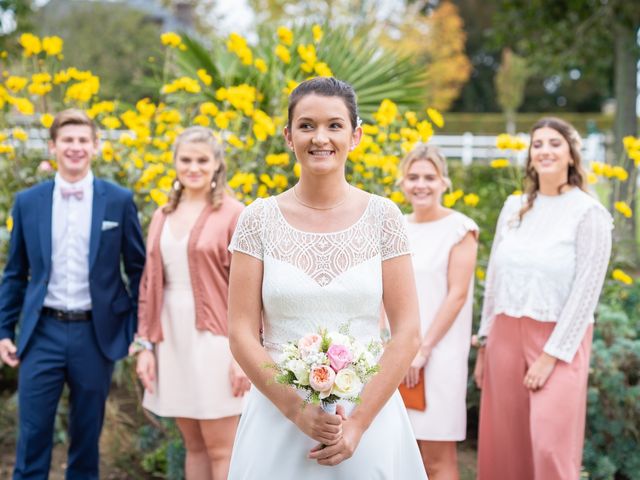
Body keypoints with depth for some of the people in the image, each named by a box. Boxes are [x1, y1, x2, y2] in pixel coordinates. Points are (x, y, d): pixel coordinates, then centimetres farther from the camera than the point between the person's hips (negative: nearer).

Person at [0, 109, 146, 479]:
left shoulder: (119, 201, -1)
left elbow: (138, 269, 4)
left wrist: (141, 330, -1)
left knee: (87, 435, 11)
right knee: (33, 435, 3)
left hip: (97, 333, 0)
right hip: (43, 332, 1)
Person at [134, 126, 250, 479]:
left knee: (221, 448, -1)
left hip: (213, 339, -5)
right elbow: (149, 286, 13)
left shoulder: (233, 213, -6)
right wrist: (145, 345, 7)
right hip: (172, 339, 6)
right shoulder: (162, 216, 11)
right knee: (193, 445, 12)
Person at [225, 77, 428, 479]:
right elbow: (242, 333, -3)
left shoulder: (382, 216, -2)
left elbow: (408, 333, -4)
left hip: (369, 413, 0)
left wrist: (358, 423, -10)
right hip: (279, 413, 0)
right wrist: (298, 411, -12)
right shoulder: (259, 220, -2)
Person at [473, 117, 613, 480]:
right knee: (505, 446, 8)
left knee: (551, 446, -10)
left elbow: (586, 292, -11)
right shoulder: (513, 208, 8)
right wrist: (485, 343, 11)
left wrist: (551, 355, -13)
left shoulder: (589, 213, -8)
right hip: (506, 336, 5)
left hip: (560, 340, -5)